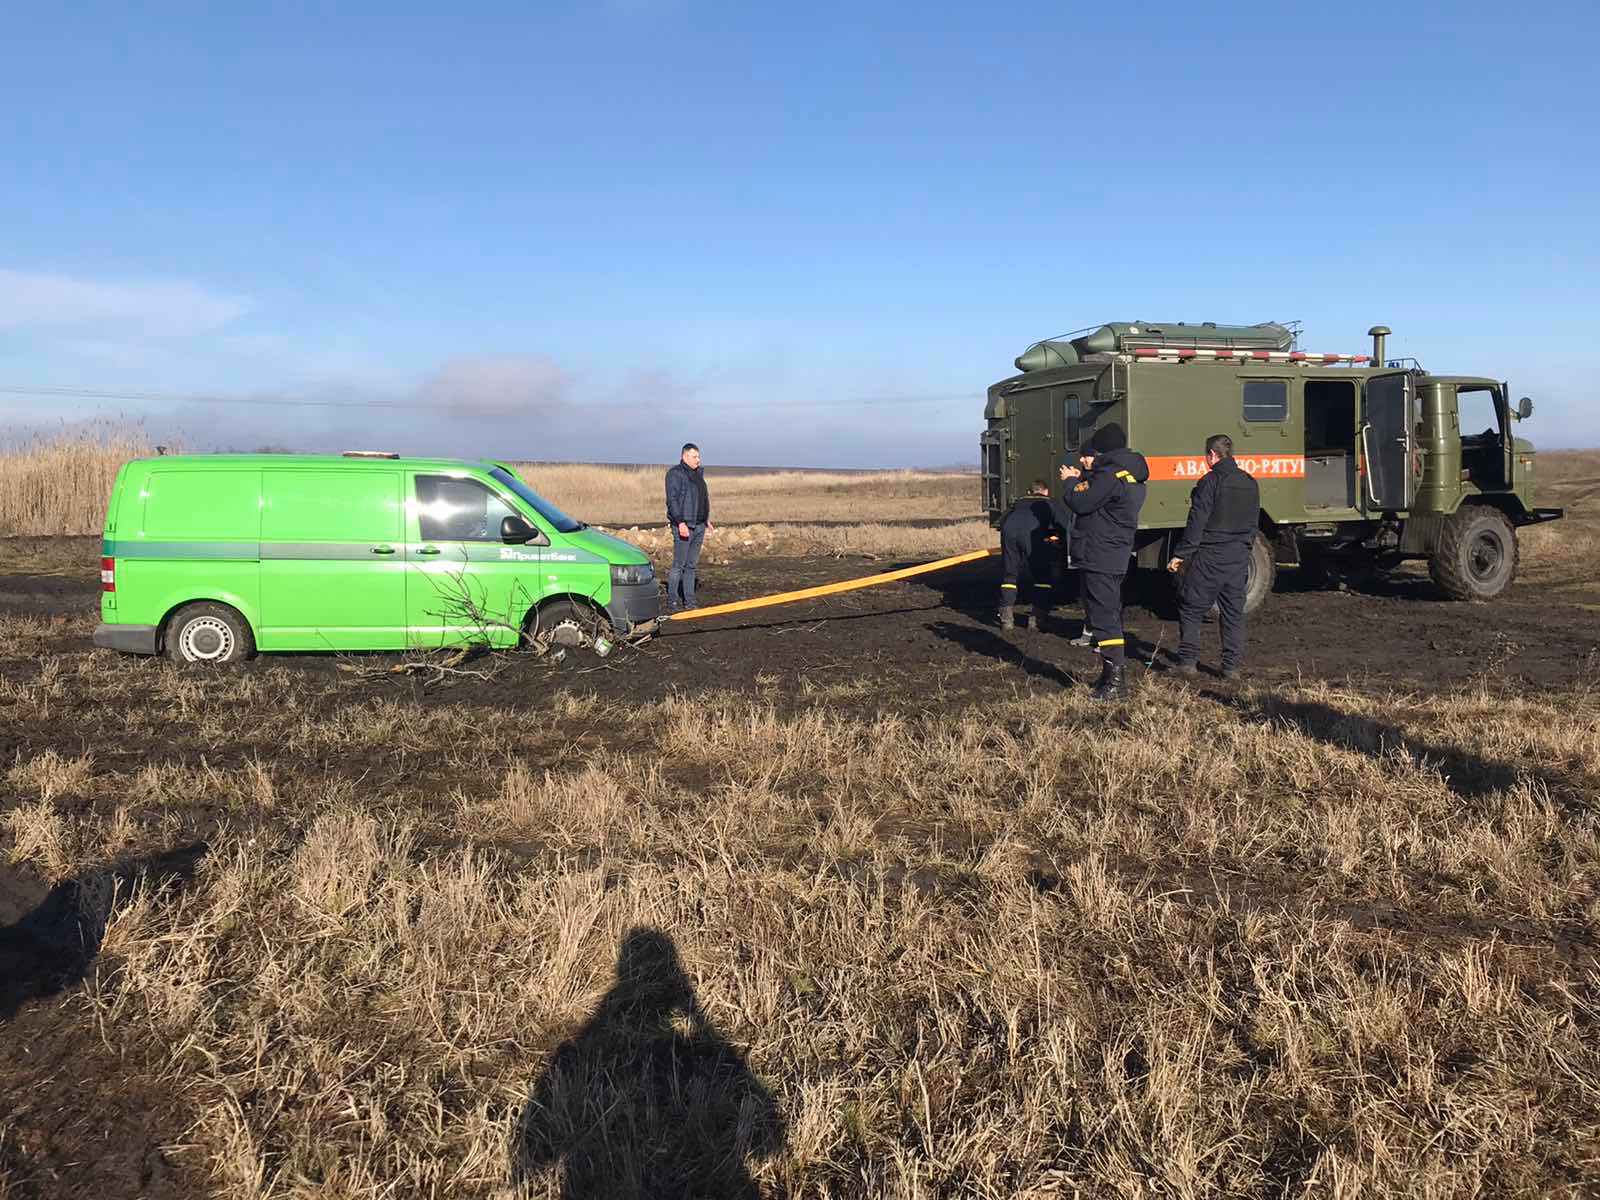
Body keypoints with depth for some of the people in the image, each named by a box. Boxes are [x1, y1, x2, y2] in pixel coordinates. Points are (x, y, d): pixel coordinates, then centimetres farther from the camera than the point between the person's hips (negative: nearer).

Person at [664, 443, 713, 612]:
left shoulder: (697, 473, 16)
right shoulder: (675, 473, -10)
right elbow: (672, 500, -17)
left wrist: (706, 520, 21)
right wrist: (680, 523, -24)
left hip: (699, 526, 8)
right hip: (683, 526, -8)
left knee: (692, 565, 10)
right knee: (679, 564, -6)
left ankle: (689, 601, 14)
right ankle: (672, 601, 0)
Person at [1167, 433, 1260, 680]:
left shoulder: (1210, 482, -11)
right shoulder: (1250, 483, 11)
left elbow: (1196, 522, -14)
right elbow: (1254, 523, 18)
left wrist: (1180, 554, -10)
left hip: (1209, 557, -6)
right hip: (1239, 558, 6)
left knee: (1191, 609, 4)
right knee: (1233, 613, 10)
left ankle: (1188, 661, 2)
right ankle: (1231, 666, 9)